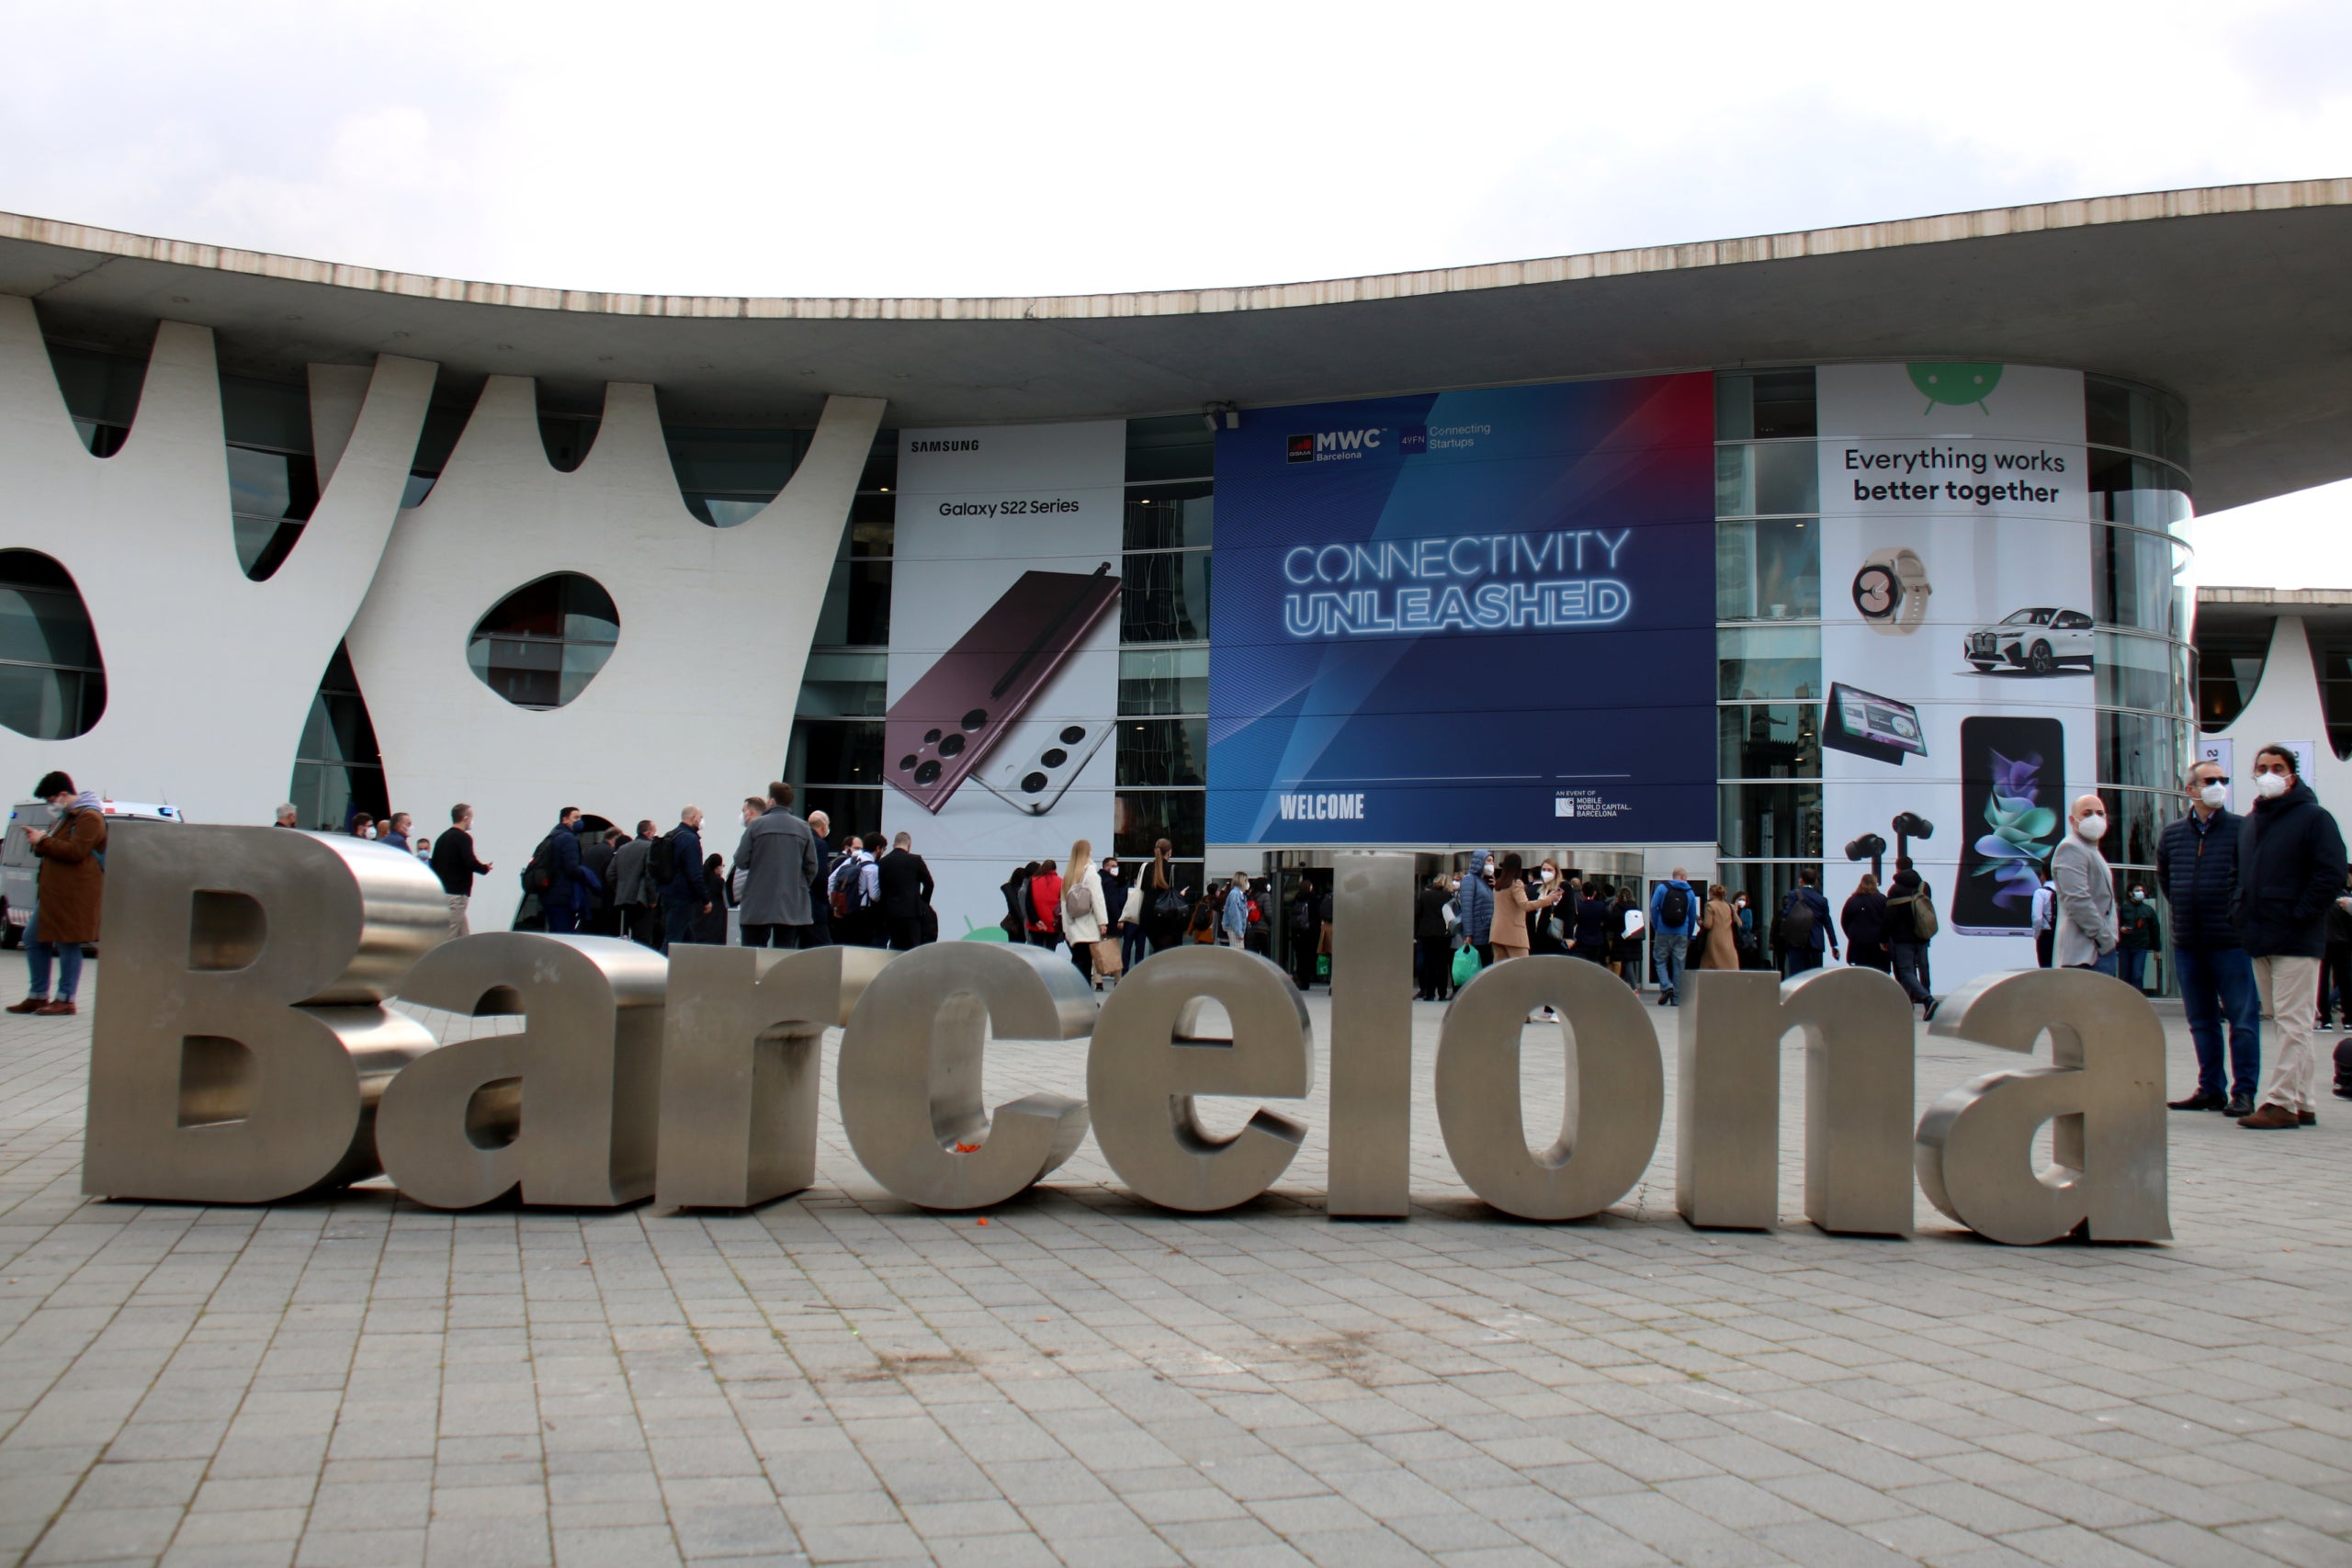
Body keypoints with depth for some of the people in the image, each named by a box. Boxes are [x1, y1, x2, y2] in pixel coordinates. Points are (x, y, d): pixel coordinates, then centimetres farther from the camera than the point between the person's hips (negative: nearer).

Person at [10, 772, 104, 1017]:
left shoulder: (89, 817, -13)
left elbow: (75, 851, -22)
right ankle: (38, 995, 20)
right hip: (53, 892, 11)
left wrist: (43, 841, -14)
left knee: (67, 944, -6)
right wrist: (39, 839, 9)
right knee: (33, 939, 13)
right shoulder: (67, 816, 21)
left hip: (74, 893, -11)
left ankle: (65, 1000, 0)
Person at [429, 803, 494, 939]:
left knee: (464, 934, 12)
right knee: (449, 938, -8)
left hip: (442, 891, 8)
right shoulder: (463, 837, -11)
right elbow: (470, 863, -21)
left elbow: (434, 864, 16)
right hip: (456, 894, -8)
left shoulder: (443, 837, 14)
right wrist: (485, 868, -2)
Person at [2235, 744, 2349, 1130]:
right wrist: (2243, 911, 11)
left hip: (2296, 940, -8)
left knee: (2292, 1024, -7)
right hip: (2260, 940, 8)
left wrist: (2298, 916, -16)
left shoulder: (2314, 818, -5)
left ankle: (2279, 1102, -8)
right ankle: (2304, 1103, 17)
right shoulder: (2250, 823, 17)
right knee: (2290, 1026, 12)